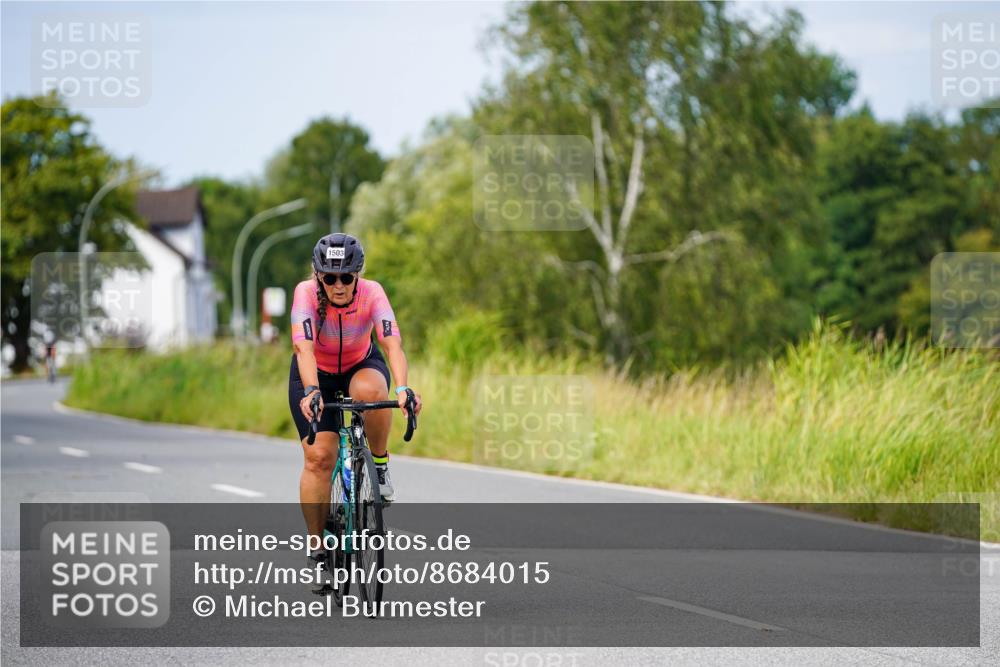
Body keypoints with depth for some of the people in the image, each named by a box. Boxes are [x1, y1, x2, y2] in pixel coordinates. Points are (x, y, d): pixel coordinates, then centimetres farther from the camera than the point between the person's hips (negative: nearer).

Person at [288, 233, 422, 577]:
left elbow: (392, 344, -39)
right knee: (319, 457, -14)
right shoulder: (306, 293, -29)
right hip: (315, 373, 0)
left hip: (362, 365, 0)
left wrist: (402, 388, -56)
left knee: (370, 391, -37)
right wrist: (311, 391, -58)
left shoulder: (372, 293, -27)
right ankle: (318, 547, -1)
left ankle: (379, 464, -11)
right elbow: (304, 347, -42)